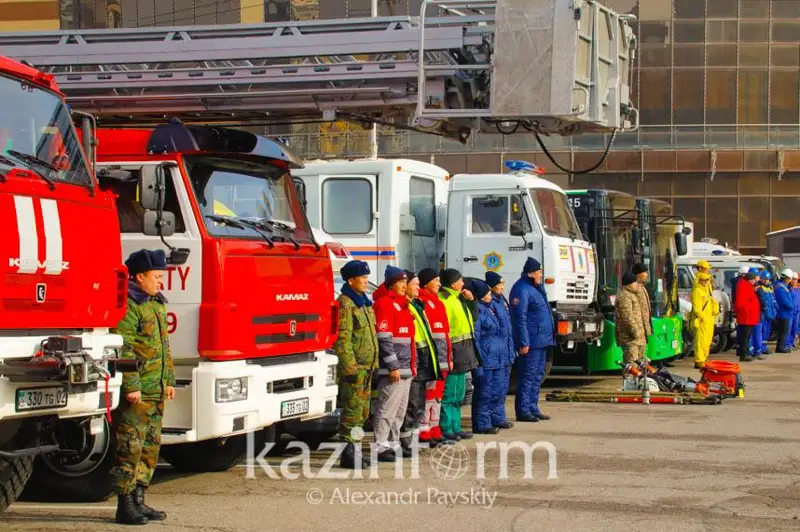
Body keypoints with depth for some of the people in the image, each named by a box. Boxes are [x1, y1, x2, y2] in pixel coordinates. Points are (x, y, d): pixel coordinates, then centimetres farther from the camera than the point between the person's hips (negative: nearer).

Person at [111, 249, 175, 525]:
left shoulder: (157, 304, 18)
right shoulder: (129, 306, -13)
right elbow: (123, 349, -18)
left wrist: (169, 380, 20)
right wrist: (131, 385, -21)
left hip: (156, 391, 10)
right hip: (136, 392, -9)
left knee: (151, 447, 12)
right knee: (131, 448, -7)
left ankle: (138, 500, 20)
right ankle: (125, 505, -2)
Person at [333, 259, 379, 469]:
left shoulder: (364, 302, 17)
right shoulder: (345, 304, -13)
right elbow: (342, 340, -18)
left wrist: (374, 363, 20)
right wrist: (350, 368, -21)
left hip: (367, 367, 10)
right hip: (354, 368, -10)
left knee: (363, 411, 14)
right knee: (352, 411, -8)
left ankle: (355, 450, 22)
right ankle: (348, 454, -3)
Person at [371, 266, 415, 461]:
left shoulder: (401, 303, 19)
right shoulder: (384, 304, -11)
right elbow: (384, 338, -17)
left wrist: (412, 365, 21)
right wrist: (393, 366, -20)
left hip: (405, 368, 10)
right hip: (393, 369, -10)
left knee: (400, 409, 14)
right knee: (387, 408, -9)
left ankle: (393, 444, 21)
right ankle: (380, 447, -8)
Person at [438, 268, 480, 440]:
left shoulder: (457, 298, 17)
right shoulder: (443, 300, -14)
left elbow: (470, 319, 26)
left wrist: (470, 300, 11)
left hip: (464, 350, 10)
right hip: (454, 350, -10)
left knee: (458, 394, 15)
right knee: (449, 393, -7)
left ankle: (455, 427, 22)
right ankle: (446, 429, -4)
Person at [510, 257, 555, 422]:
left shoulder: (537, 287, 17)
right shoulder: (522, 289, -15)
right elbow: (520, 318, -19)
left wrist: (550, 335, 22)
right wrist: (524, 342, -22)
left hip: (542, 340, 10)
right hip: (531, 341, -10)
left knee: (538, 375, 14)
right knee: (528, 375, -7)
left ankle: (533, 408, 22)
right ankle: (523, 411, -3)